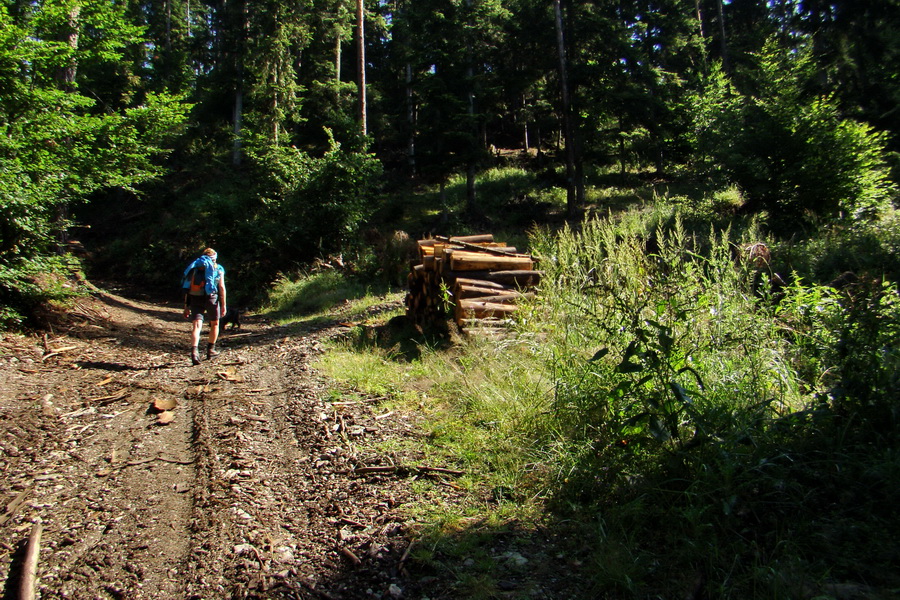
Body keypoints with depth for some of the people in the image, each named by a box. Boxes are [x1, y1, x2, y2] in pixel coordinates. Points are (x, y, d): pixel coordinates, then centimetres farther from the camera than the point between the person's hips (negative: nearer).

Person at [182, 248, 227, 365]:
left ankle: (194, 351, -25)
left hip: (195, 298, 2)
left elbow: (188, 288, 13)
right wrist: (223, 305, -1)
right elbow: (221, 287, -3)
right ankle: (210, 350, 24)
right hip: (211, 297, -2)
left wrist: (186, 306, 14)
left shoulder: (194, 267, 16)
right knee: (214, 324, 18)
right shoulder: (218, 268, 7)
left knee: (196, 326, -4)